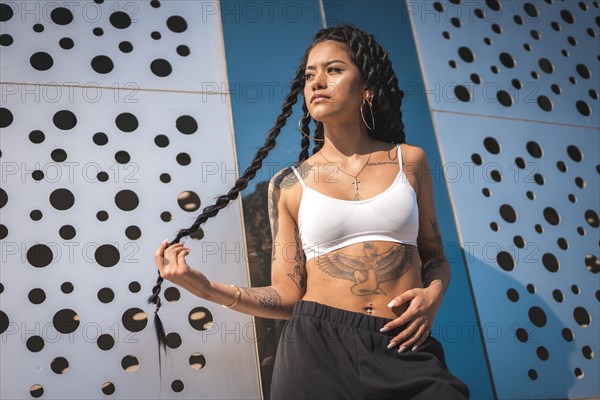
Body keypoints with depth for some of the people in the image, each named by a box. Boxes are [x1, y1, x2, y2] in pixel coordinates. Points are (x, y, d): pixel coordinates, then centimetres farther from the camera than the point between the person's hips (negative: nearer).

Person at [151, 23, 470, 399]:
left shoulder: (409, 160, 7)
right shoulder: (289, 184, 4)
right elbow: (288, 296, 0)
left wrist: (434, 294, -5)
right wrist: (207, 287, -13)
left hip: (405, 351, 1)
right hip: (318, 346, 0)